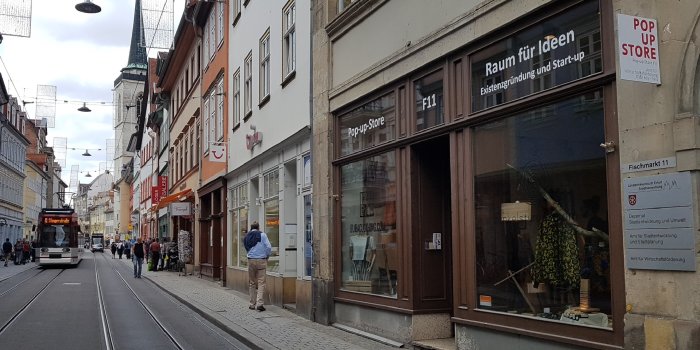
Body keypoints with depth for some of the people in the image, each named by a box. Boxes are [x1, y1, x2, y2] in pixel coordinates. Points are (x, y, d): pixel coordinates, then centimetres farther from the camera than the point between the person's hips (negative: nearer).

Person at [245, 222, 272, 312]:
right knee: (261, 282, -2)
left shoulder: (246, 236, 9)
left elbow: (247, 249, 13)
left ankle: (252, 304, 14)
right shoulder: (262, 234, -3)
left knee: (251, 283, 11)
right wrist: (267, 256, 9)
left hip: (251, 260, 3)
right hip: (261, 260, -3)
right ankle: (259, 303, -13)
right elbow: (269, 247, -8)